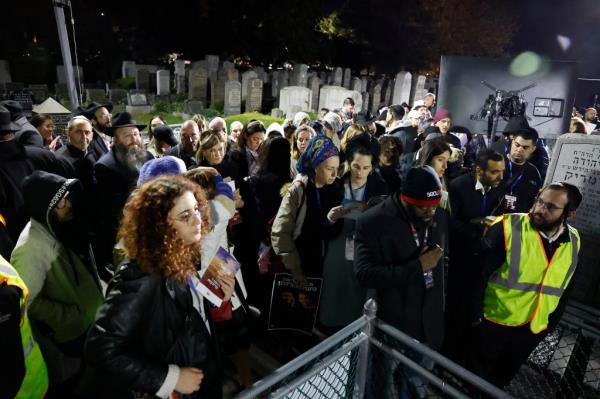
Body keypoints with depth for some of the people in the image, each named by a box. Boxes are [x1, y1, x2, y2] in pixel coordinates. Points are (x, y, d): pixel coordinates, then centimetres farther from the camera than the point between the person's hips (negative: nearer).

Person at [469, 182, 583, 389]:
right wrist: (475, 313, -16)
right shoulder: (508, 227, -22)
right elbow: (480, 273, -18)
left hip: (533, 328, 4)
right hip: (494, 320, -4)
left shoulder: (573, 242, -5)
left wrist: (550, 323, 11)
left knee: (504, 376, 26)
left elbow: (564, 289, 8)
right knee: (477, 371, 18)